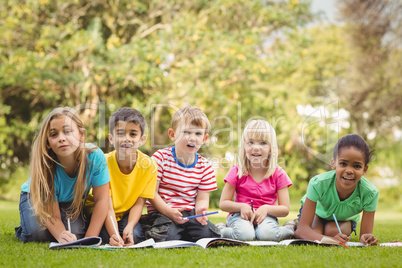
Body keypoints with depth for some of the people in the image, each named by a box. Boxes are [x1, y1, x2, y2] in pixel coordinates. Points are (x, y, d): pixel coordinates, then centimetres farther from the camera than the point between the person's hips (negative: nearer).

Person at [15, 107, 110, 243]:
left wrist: (90, 239, -28)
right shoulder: (46, 167, -36)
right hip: (35, 196, -1)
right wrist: (61, 236, -53)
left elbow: (101, 199, -22)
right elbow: (53, 216, -30)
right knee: (37, 234, -27)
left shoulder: (95, 157, -34)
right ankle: (22, 230, 8)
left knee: (76, 234, -26)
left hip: (71, 200, 1)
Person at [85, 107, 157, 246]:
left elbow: (139, 203, -11)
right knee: (106, 236, -29)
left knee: (136, 235, -27)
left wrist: (129, 227, -30)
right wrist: (114, 234, -42)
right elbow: (107, 207, -25)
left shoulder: (149, 166, -19)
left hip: (127, 214, 1)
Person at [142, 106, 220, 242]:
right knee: (169, 237, -31)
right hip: (161, 212, -3)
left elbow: (202, 198, 4)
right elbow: (152, 192, -8)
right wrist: (169, 212, -22)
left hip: (190, 213, 3)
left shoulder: (205, 166, 5)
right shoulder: (160, 158, -5)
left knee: (208, 234, -23)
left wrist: (200, 210, -22)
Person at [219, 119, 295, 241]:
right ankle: (222, 231, -7)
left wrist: (266, 208, -19)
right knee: (245, 234, -35)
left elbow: (285, 209, 0)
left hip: (266, 216, 0)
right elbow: (223, 203, 0)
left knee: (266, 233, -35)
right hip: (240, 215, 0)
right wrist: (241, 206, -18)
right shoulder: (237, 172, -2)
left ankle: (289, 229, -7)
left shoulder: (278, 174, -1)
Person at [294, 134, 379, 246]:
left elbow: (365, 235, -32)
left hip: (345, 219, 2)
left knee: (332, 231, -28)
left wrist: (367, 238, -59)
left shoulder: (370, 193, -36)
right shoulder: (318, 184, -40)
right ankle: (294, 224, 7)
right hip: (317, 212, -2)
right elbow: (303, 228, -41)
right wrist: (330, 240, -61)